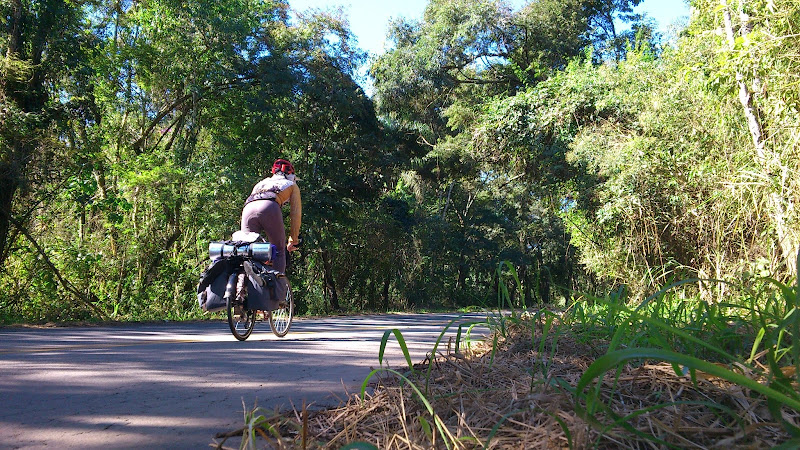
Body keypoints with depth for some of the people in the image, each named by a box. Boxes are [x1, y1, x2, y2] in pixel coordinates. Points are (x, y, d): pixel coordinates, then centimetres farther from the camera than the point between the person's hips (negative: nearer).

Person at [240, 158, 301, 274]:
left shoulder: (261, 183, 41)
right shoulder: (292, 185, 31)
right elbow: (295, 213, 23)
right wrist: (294, 240, 27)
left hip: (248, 209, 4)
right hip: (269, 207, -4)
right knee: (279, 251, 7)